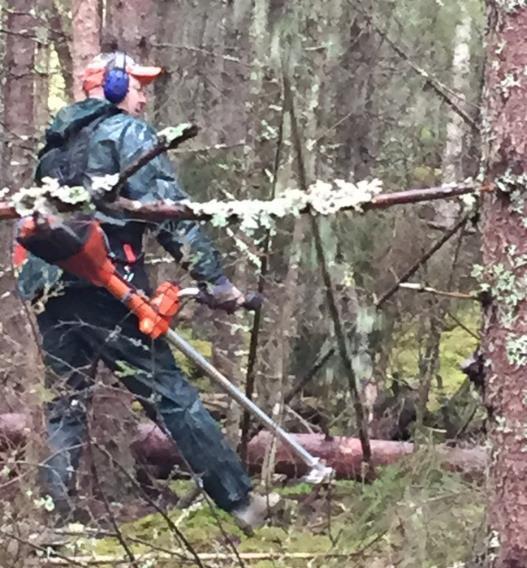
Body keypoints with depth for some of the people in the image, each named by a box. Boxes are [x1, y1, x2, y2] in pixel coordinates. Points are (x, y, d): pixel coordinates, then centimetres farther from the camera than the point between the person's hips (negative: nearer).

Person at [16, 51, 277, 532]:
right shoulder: (127, 131, 2)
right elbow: (167, 207, -9)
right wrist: (214, 277, -10)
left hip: (51, 288, 7)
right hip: (105, 281, -7)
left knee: (64, 405, 11)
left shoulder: (56, 146, 25)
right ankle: (239, 501, -1)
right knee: (170, 395, -4)